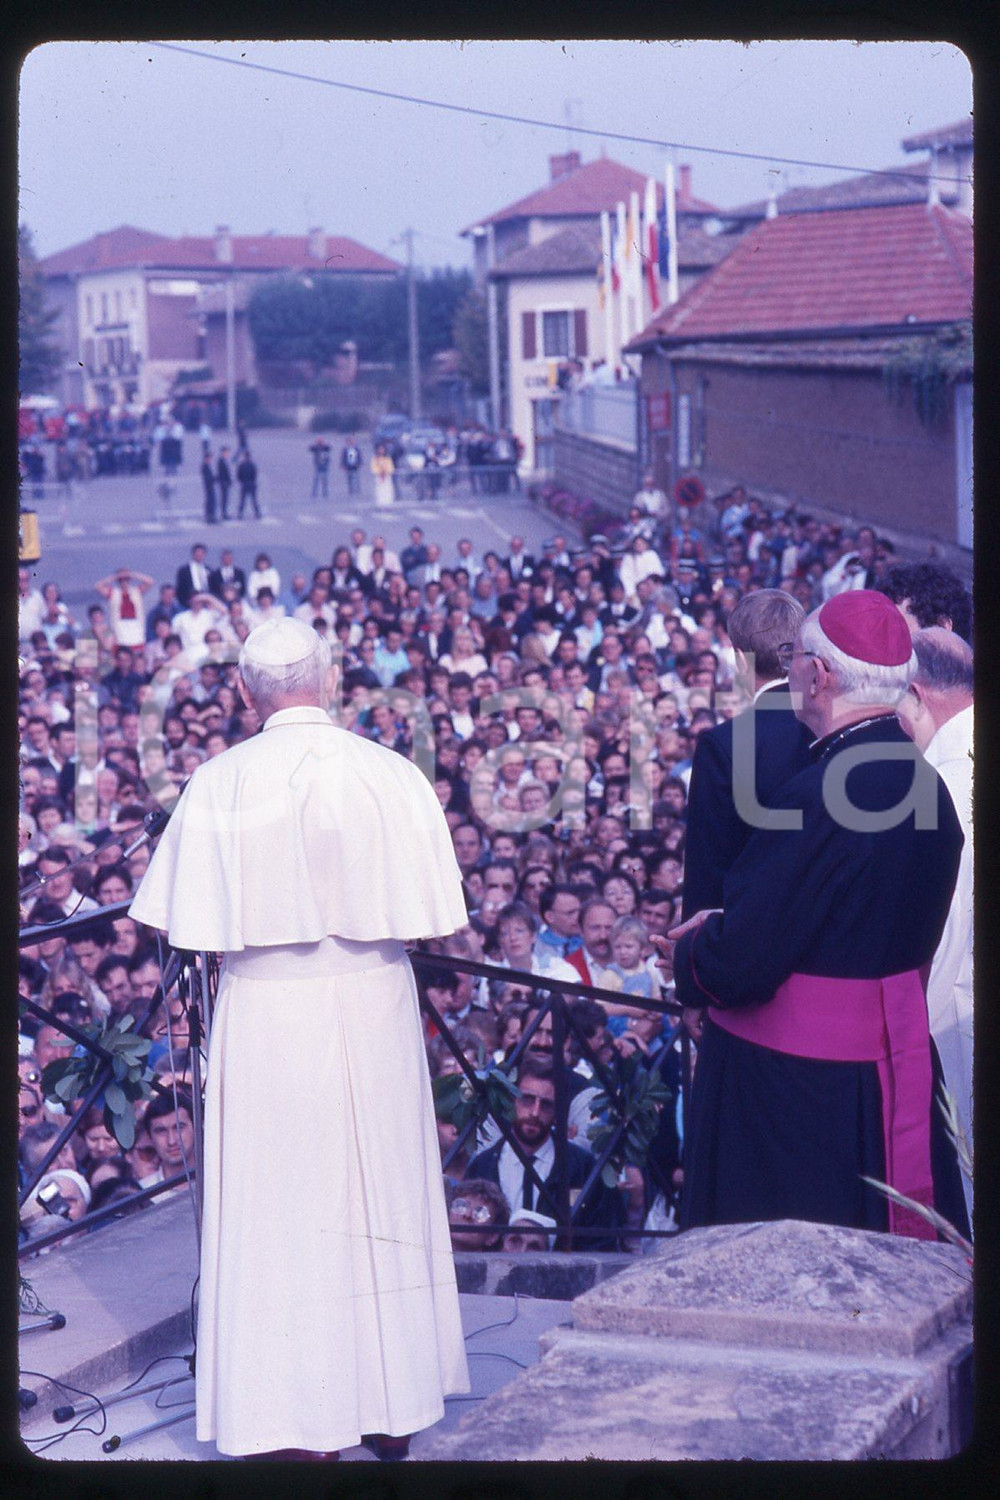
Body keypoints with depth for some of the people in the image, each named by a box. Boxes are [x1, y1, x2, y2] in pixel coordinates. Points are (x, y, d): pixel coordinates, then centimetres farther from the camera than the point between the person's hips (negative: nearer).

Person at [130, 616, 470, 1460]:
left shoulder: (217, 784, -8)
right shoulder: (391, 776, -7)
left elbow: (188, 924, -6)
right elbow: (430, 920, -5)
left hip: (263, 1015, -1)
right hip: (372, 1010, 1)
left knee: (277, 1208, 7)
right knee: (380, 1196, 14)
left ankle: (296, 1424, 11)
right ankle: (391, 1403, 24)